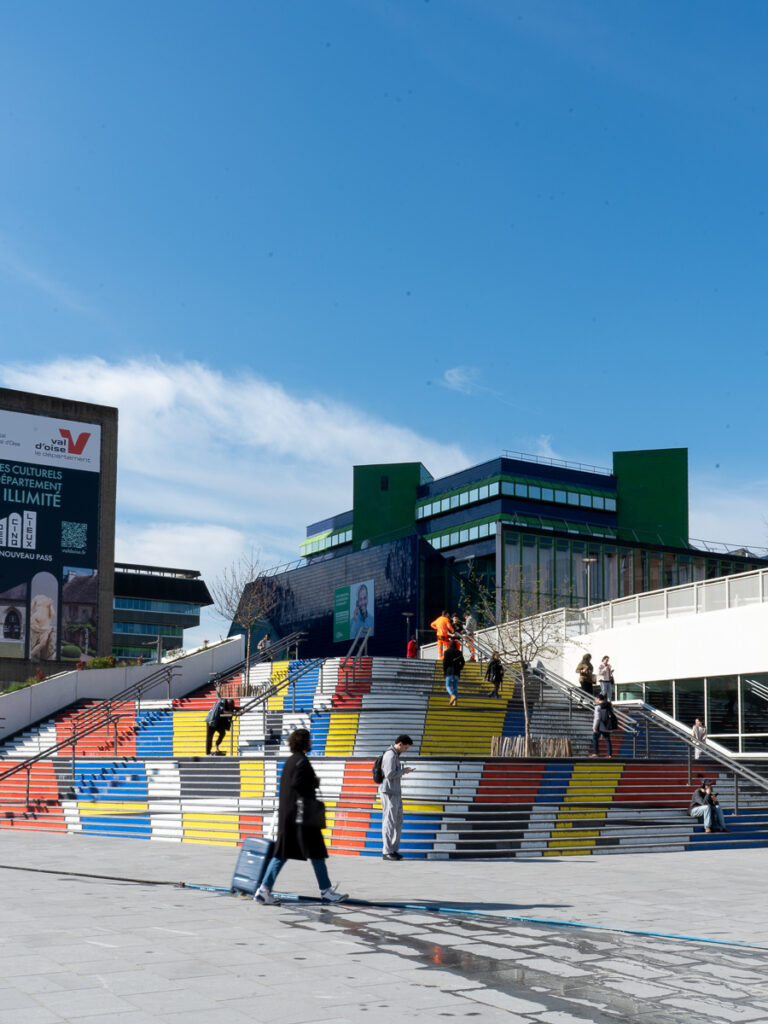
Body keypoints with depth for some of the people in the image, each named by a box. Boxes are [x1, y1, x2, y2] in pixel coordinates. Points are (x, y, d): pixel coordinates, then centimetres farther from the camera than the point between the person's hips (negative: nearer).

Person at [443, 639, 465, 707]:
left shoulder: (447, 652, -2)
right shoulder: (459, 652, 7)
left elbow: (444, 662, -7)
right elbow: (462, 662, 4)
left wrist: (444, 671, 0)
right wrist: (459, 669, 14)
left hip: (449, 671, -3)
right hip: (457, 672, 3)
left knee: (448, 686, 2)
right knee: (455, 687, 8)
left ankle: (453, 696, -26)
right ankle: (455, 702, -2)